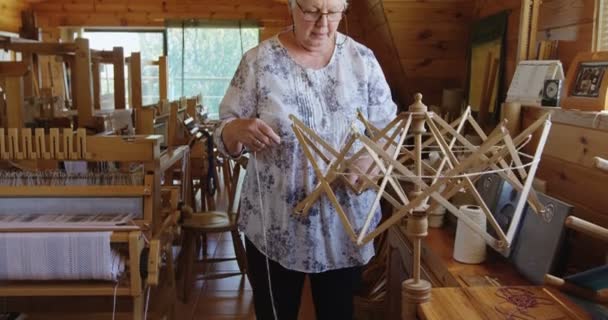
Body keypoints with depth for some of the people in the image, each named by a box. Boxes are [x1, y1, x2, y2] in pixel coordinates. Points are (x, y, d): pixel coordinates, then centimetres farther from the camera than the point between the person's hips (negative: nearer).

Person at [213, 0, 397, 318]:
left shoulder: (363, 59, -1)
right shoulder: (259, 60, -6)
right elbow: (223, 133, -4)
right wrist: (239, 129, -27)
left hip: (345, 225, 2)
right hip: (274, 226, -1)